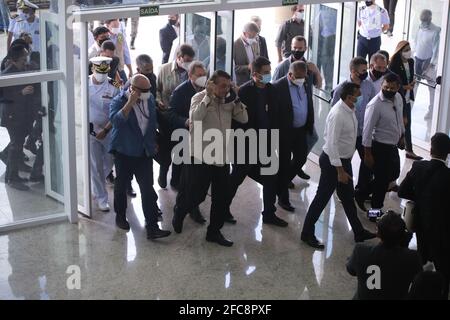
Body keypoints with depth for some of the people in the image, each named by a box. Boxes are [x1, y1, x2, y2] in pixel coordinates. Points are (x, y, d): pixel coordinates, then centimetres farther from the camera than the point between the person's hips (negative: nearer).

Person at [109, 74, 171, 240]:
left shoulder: (149, 99, 2)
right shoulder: (119, 101, -15)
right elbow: (115, 120, -35)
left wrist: (153, 143, 21)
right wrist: (130, 102, -36)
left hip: (144, 152, 3)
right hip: (124, 152, -3)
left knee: (148, 190, -4)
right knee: (121, 186, 14)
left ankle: (152, 227, -4)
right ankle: (120, 216, 36)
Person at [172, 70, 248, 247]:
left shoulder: (229, 101, 6)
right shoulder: (199, 98, -9)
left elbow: (244, 119, 1)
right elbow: (195, 117, -27)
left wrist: (236, 99, -9)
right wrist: (208, 97, -26)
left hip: (222, 158, 6)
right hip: (200, 157, -5)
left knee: (221, 198, 8)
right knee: (195, 195, 3)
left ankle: (214, 231, 22)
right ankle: (178, 213, 34)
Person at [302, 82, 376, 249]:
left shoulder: (350, 109, 0)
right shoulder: (337, 115, -28)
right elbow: (331, 144, -27)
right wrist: (340, 171, -25)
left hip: (344, 160, 9)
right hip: (332, 161, -9)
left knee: (348, 197, 20)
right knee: (322, 198, 3)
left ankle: (358, 232, 33)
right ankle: (307, 233, 18)